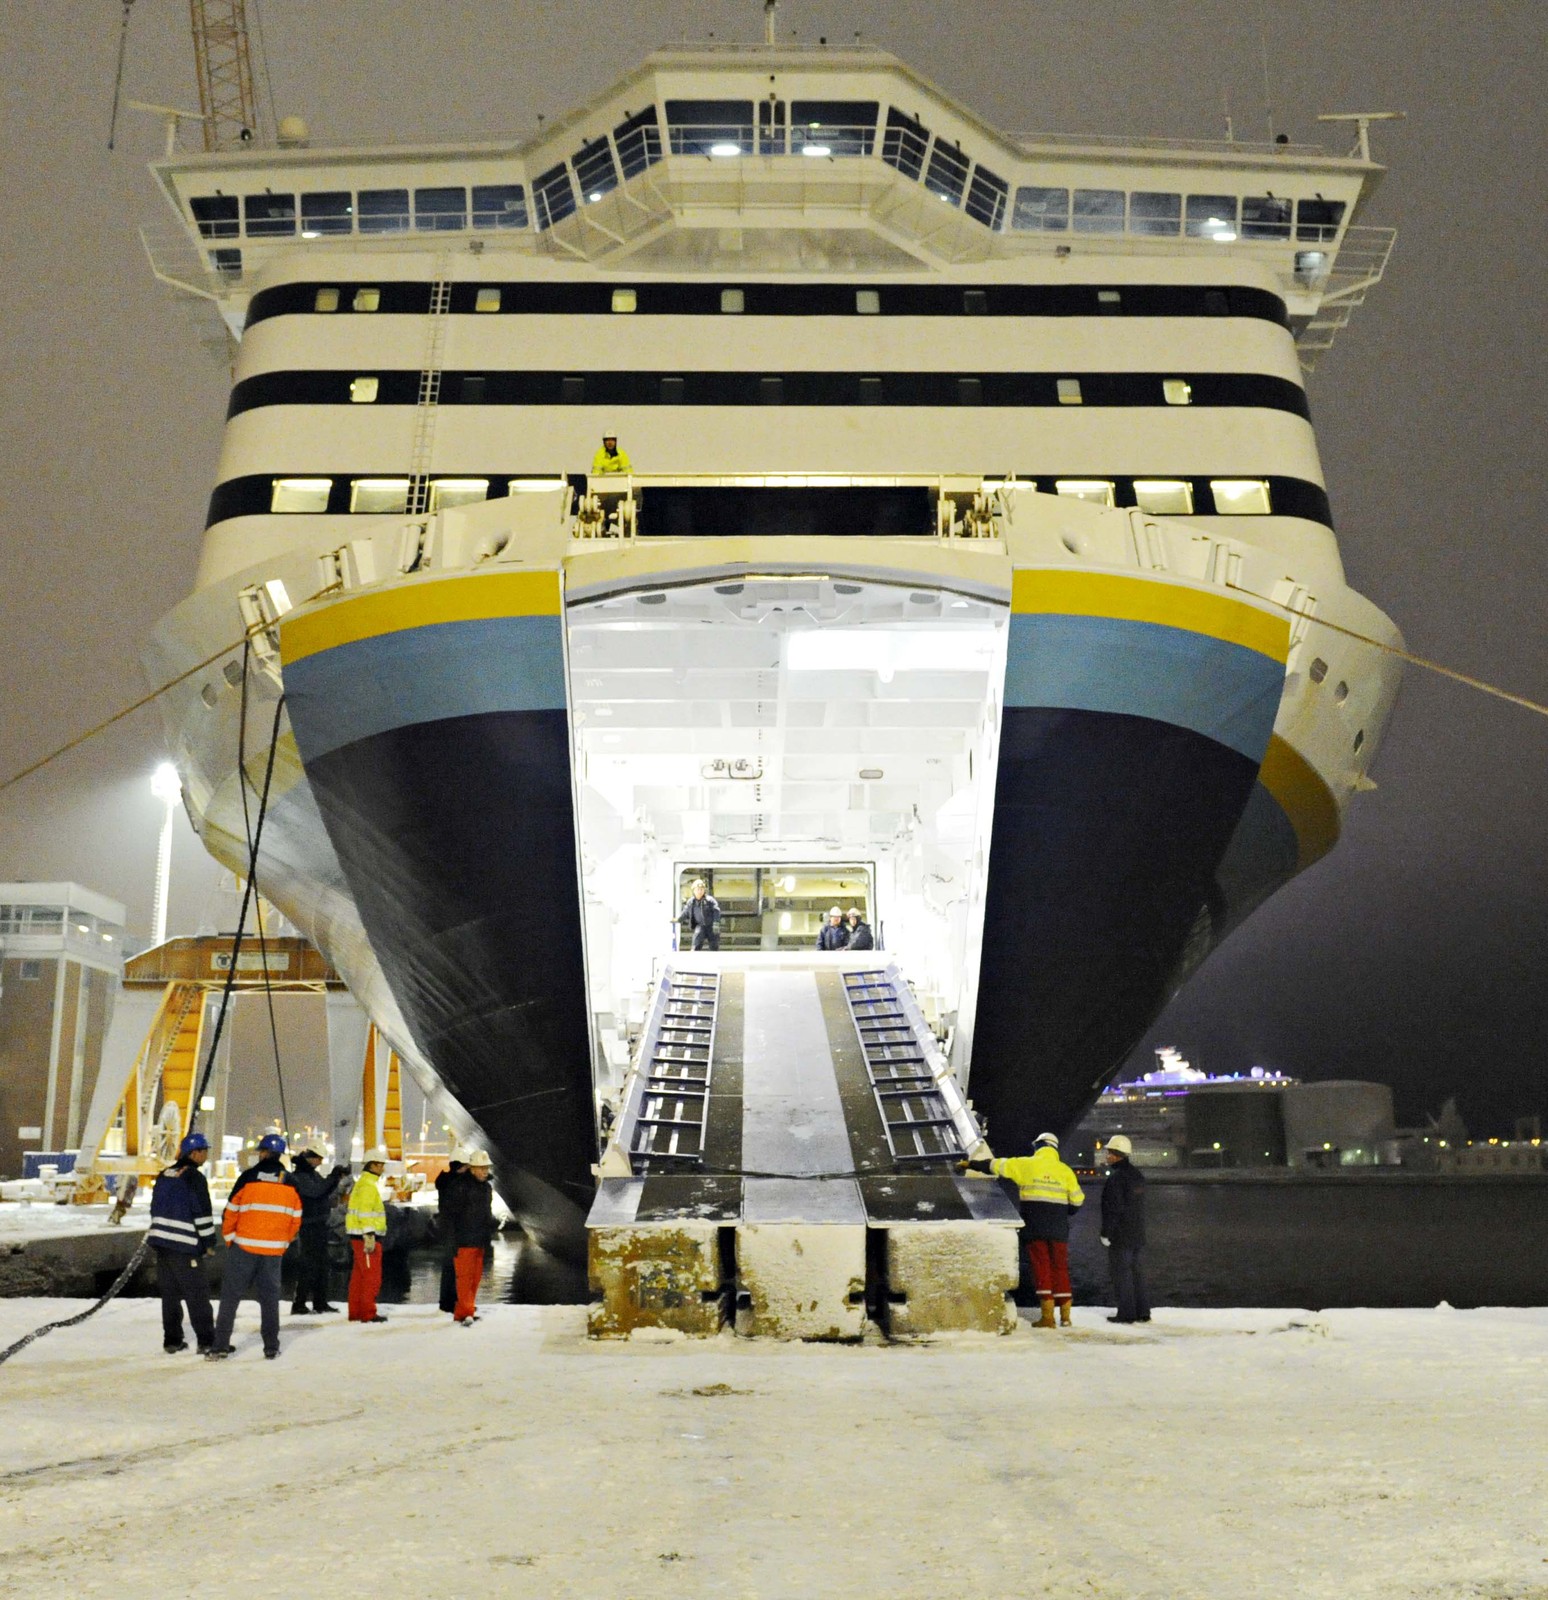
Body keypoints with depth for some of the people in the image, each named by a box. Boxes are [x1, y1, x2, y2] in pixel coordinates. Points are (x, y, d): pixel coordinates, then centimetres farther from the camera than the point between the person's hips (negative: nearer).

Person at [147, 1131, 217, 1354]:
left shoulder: (164, 1175, 13)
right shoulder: (194, 1177, -11)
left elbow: (156, 1208, 18)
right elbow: (202, 1213, -13)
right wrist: (209, 1241, -4)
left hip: (161, 1241, 8)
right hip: (184, 1244, -8)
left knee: (170, 1292, 14)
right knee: (197, 1293, -2)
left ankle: (171, 1340, 16)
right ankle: (206, 1341, -3)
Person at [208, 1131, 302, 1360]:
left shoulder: (249, 1177, -6)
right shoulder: (290, 1183, 4)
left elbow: (231, 1211, -4)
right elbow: (296, 1219, 7)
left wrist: (229, 1238, 10)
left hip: (244, 1247, -3)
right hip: (274, 1251, 3)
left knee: (230, 1295, 6)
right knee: (270, 1297, 11)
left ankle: (220, 1346, 3)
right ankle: (271, 1347, 11)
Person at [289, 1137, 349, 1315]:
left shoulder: (312, 1173, 15)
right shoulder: (298, 1175, -14)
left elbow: (326, 1191, 21)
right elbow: (316, 1190, -27)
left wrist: (338, 1177, 7)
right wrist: (334, 1176, -25)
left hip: (320, 1224, 9)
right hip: (309, 1225, -9)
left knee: (321, 1264, 12)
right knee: (309, 1265, -9)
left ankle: (320, 1302, 19)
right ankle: (299, 1304, -5)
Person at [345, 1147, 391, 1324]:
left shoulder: (365, 1182, 19)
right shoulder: (368, 1185, -14)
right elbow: (365, 1212, -21)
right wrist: (369, 1236, -25)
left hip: (360, 1236, 10)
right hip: (365, 1236, -10)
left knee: (359, 1275, 13)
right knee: (372, 1276, -6)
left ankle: (356, 1312, 18)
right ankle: (368, 1313, -3)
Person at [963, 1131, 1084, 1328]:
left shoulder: (1026, 1165, 0)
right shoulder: (1065, 1171, 6)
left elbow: (996, 1166, 5)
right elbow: (1077, 1200, 8)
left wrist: (971, 1164, 16)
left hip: (1035, 1227, -2)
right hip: (1059, 1229, 2)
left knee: (1041, 1267, 1)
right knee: (1060, 1268, 10)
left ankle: (1047, 1317, -3)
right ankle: (1065, 1316, 11)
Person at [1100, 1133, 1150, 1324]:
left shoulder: (1116, 1177, -17)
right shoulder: (1137, 1175, 13)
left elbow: (1113, 1208, -19)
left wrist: (1106, 1233, -14)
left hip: (1120, 1235, -9)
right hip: (1137, 1233, 9)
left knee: (1121, 1272, -3)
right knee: (1136, 1270, 14)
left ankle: (1126, 1313, -2)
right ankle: (1142, 1311, 17)